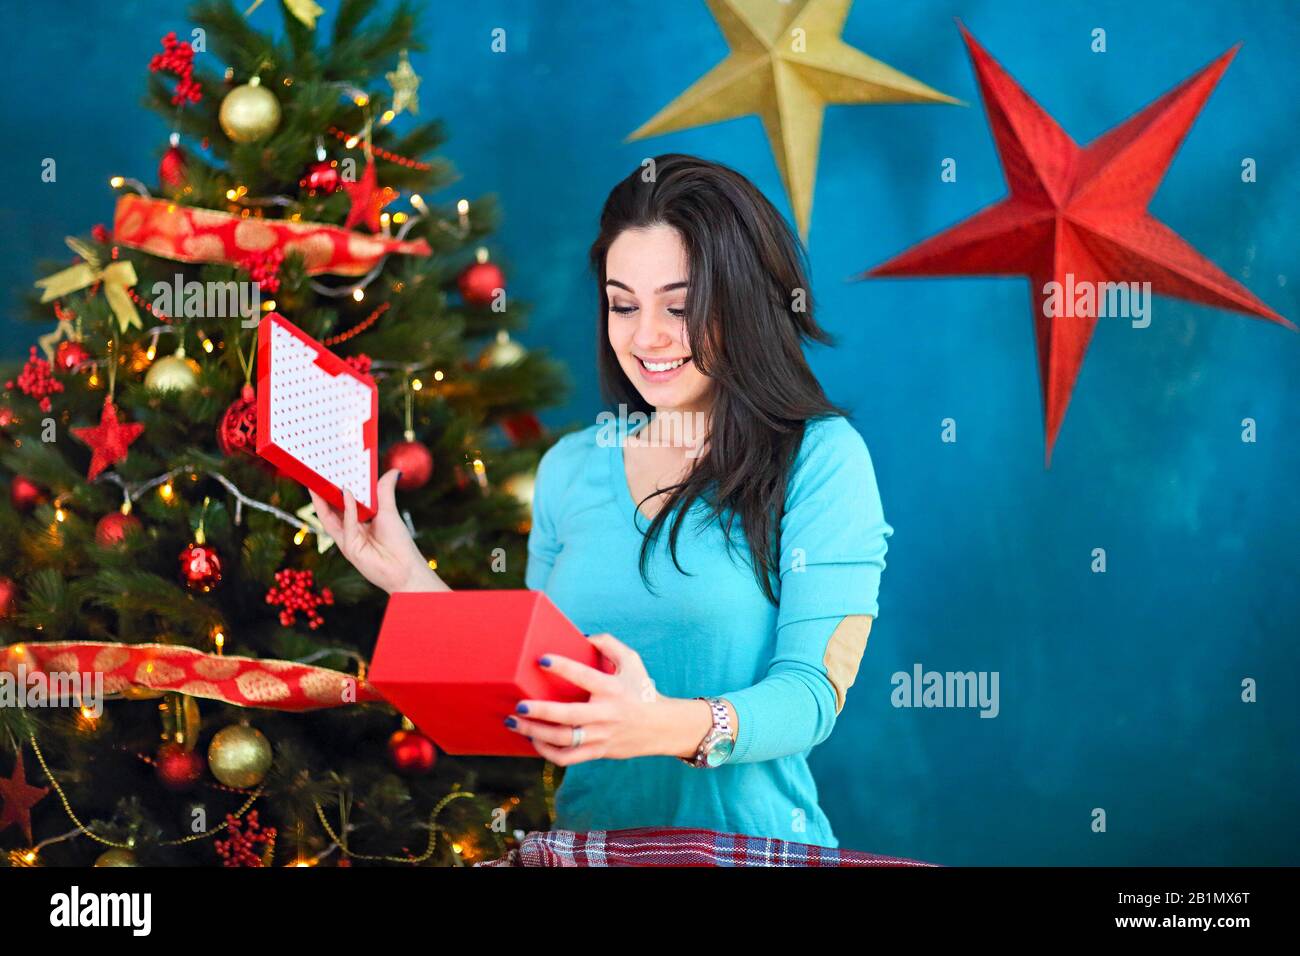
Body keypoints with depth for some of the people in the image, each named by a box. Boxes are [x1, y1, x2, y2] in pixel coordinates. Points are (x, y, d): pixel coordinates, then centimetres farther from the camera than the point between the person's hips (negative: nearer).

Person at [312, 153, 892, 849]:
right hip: (591, 836, 3)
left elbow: (814, 690, -10)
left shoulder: (821, 459, -2)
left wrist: (671, 726, -26)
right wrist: (411, 581, 5)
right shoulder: (570, 469, 12)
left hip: (749, 843, -3)